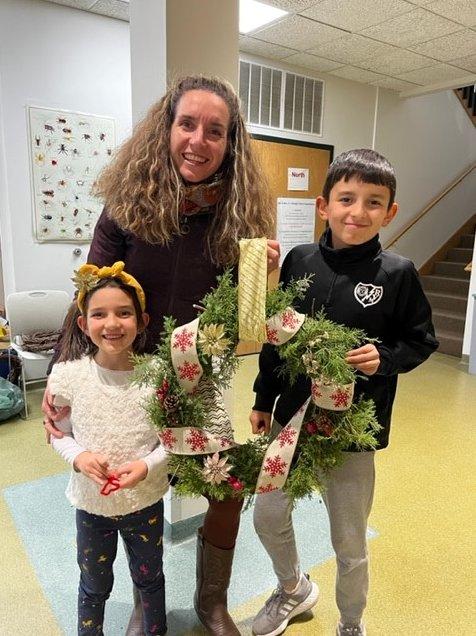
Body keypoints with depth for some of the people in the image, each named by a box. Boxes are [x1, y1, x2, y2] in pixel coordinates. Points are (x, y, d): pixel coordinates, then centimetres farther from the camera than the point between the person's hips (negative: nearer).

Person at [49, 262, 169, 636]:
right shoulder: (68, 375, -17)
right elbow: (60, 434, -2)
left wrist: (147, 466, -25)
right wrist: (78, 457, -21)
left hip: (147, 502, 0)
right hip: (91, 503, 1)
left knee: (149, 579, 26)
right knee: (94, 586, 26)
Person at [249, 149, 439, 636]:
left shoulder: (397, 274, -10)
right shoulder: (299, 260, -3)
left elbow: (421, 340, 1)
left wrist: (385, 358, -20)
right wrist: (263, 400, 8)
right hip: (290, 417, 3)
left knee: (349, 543, 14)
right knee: (267, 517, 16)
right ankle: (293, 589, 49)